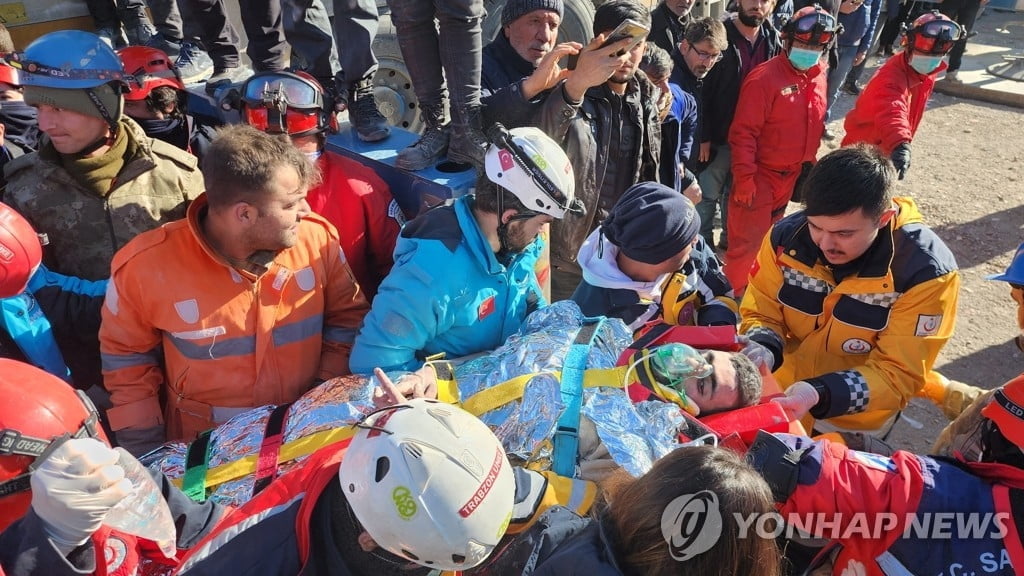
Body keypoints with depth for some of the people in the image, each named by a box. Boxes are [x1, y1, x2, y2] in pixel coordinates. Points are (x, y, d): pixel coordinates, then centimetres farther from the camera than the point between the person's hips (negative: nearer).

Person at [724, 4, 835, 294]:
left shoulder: (818, 77, 4)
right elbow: (743, 133, -20)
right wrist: (744, 177, -23)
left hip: (792, 174, 7)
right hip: (761, 174, -7)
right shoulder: (765, 77, -19)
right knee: (748, 239, -1)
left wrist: (809, 162, 18)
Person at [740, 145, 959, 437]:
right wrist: (762, 351, -28)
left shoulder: (926, 271, -24)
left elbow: (898, 374, -21)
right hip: (777, 395, 2)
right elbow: (761, 314, -5)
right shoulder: (787, 235, -17)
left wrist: (819, 394, -38)